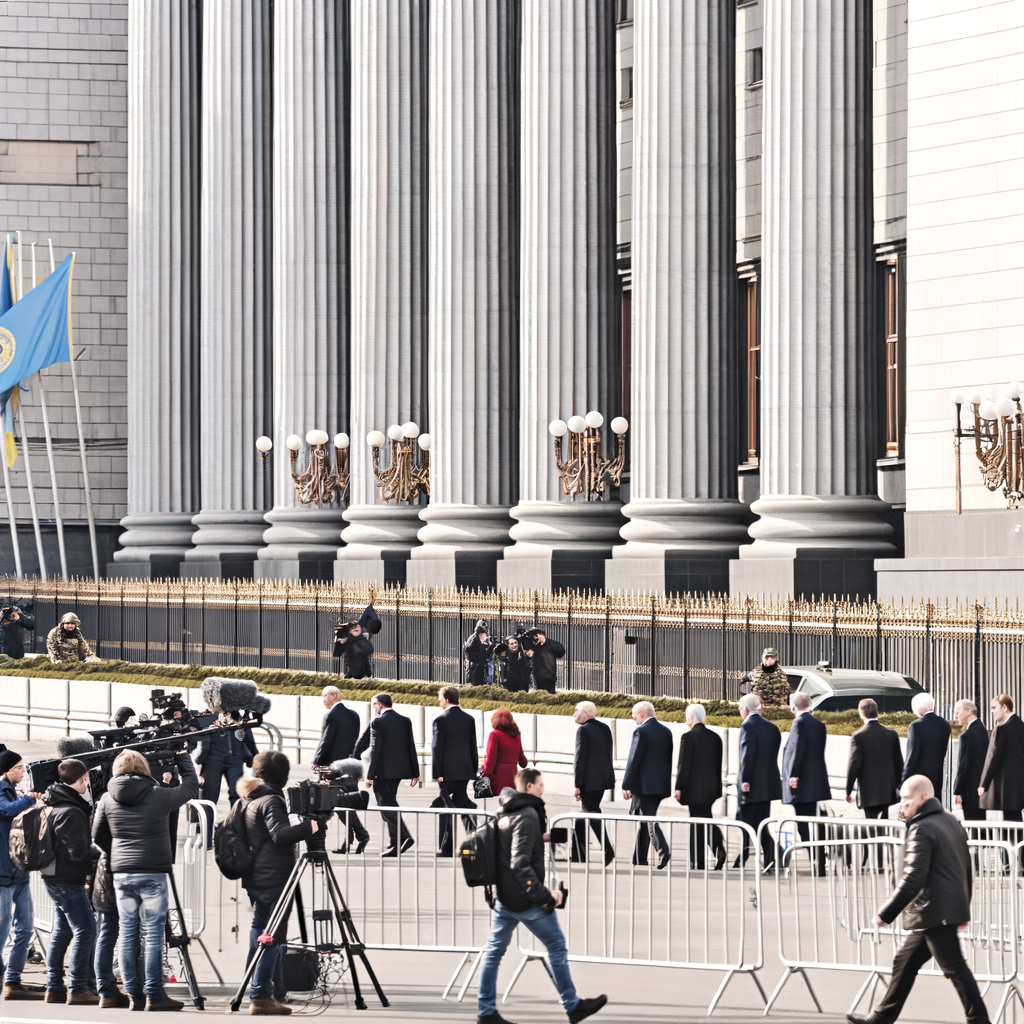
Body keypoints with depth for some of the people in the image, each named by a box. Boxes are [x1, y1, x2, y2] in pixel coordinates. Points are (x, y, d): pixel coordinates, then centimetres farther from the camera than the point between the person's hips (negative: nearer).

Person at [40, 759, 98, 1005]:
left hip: (54, 876, 10)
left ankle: (54, 988, 18)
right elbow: (78, 852, -22)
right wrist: (97, 850, -5)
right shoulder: (72, 812, -22)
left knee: (61, 930, 15)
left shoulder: (53, 804, 9)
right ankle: (77, 989, -7)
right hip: (68, 879, -10)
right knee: (85, 930, -6)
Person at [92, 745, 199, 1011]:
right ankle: (154, 994, -2)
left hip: (121, 874, 4)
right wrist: (182, 756, 22)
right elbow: (191, 784, 9)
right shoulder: (160, 796, -6)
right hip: (153, 874, -4)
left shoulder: (107, 799, 3)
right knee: (153, 934, -1)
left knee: (127, 934, 8)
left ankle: (133, 994, 10)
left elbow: (98, 835, 12)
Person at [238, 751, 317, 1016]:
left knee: (261, 935, 14)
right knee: (271, 939, -8)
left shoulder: (252, 800, 16)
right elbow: (280, 834, -25)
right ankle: (261, 997, -10)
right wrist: (309, 827, -24)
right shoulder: (271, 800, -12)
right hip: (273, 880, -10)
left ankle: (259, 995, 17)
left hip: (256, 879, 10)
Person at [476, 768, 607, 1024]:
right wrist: (544, 895, -21)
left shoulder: (505, 813, 8)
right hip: (526, 900, -8)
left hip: (503, 895, 8)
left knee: (494, 950, 9)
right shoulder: (528, 815, -18)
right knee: (556, 947, 6)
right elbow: (520, 864, -25)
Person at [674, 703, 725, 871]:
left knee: (697, 824, -1)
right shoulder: (715, 737, 8)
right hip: (711, 787, 6)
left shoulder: (688, 737, -11)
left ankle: (698, 862, 1)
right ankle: (719, 849, -1)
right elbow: (718, 764, 13)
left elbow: (684, 764, -13)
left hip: (694, 788, -6)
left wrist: (678, 788, -9)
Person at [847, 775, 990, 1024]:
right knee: (904, 962, 17)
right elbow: (967, 869, 20)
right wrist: (963, 906, 28)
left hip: (933, 914, -10)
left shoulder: (921, 829, -15)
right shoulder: (951, 822, 14)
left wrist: (886, 914, -19)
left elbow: (913, 878, -23)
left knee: (955, 968, -6)